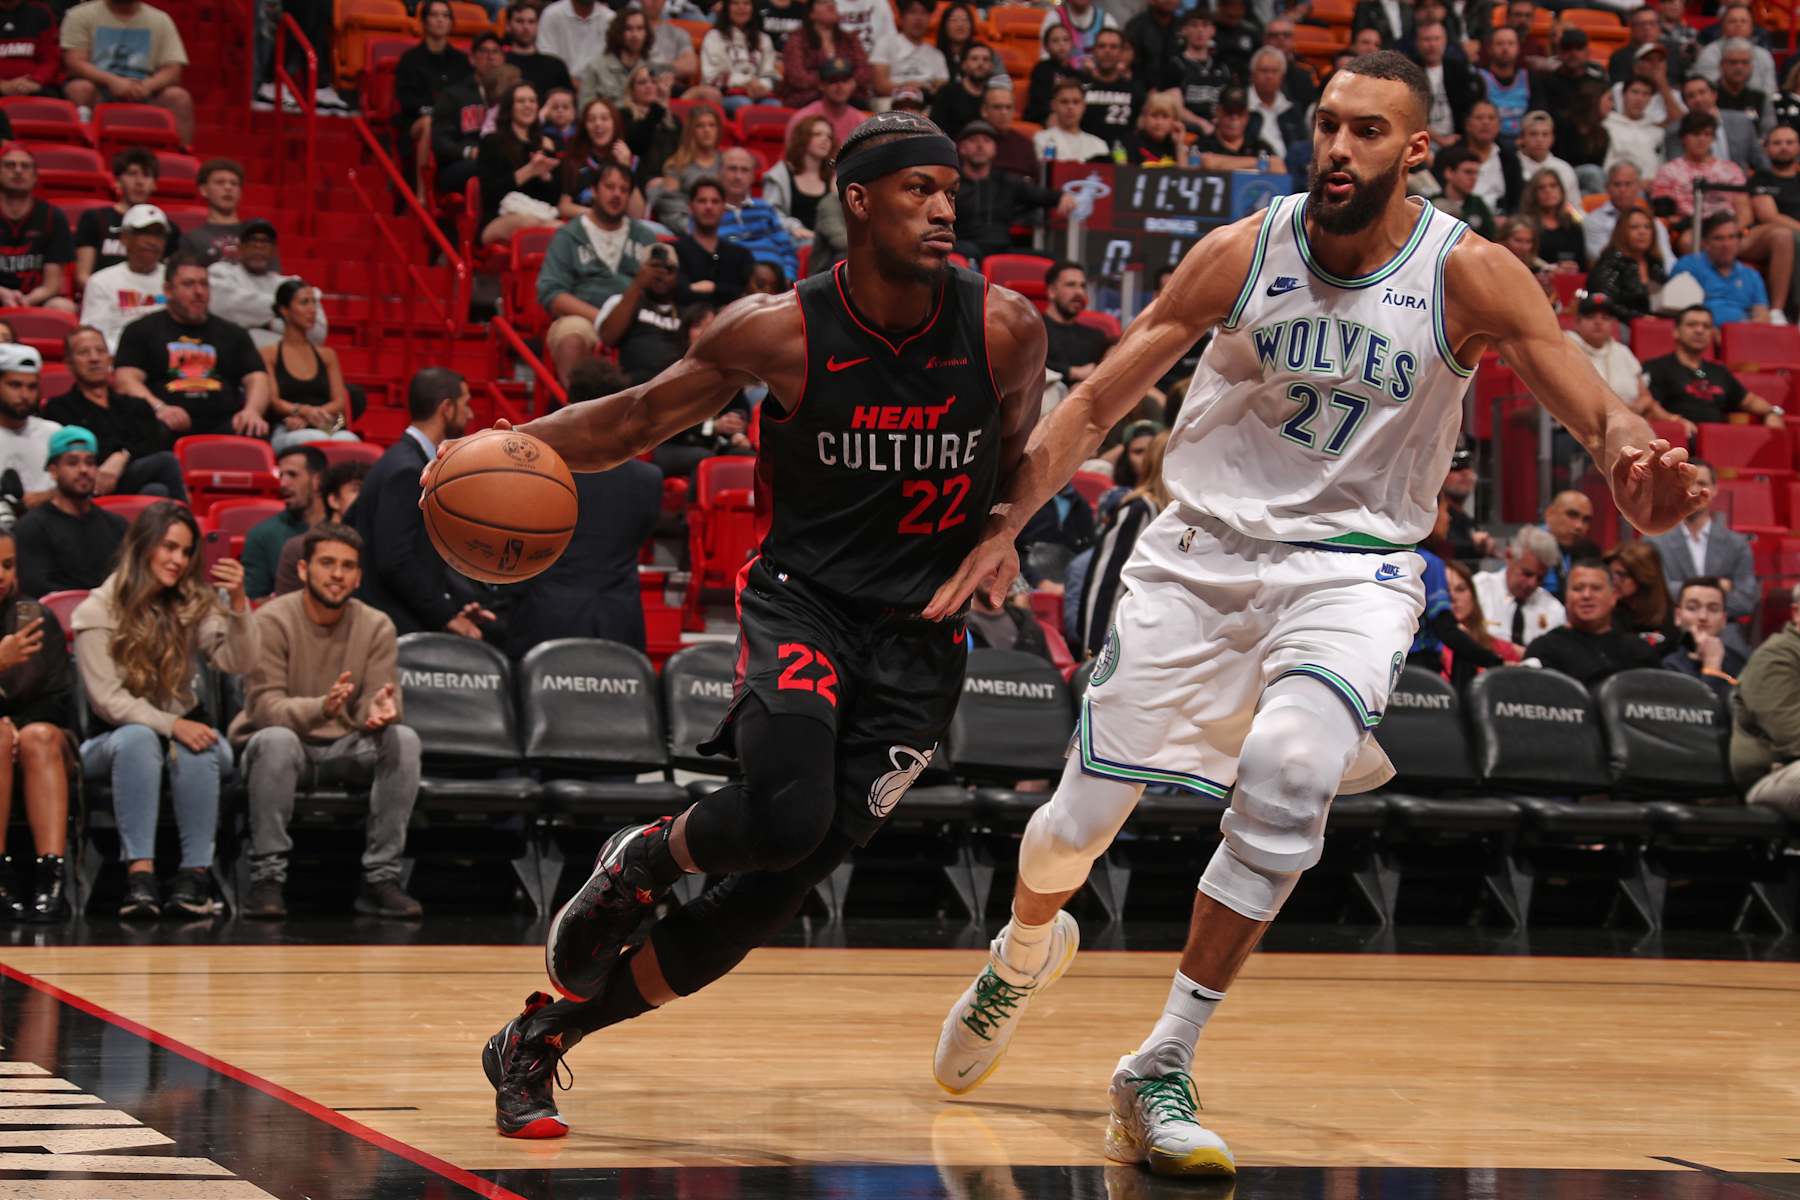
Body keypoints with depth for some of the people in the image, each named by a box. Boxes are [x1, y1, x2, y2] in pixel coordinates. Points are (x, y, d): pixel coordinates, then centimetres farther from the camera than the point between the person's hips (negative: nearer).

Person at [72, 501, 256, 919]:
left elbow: (238, 662, -10)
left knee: (198, 747, -33)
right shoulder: (97, 612, -6)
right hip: (113, 742, -2)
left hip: (181, 728, 2)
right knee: (137, 739, -37)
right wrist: (171, 724, -27)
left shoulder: (194, 604, 5)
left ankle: (196, 871, -33)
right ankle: (139, 873, -43)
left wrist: (238, 602, -25)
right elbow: (107, 700, -14)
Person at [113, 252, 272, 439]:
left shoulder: (232, 334, 25)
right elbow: (126, 380, 2)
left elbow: (257, 378, 15)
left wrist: (252, 410, -9)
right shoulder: (142, 331, 15)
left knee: (255, 436, -34)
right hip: (172, 426, -2)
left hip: (223, 424, 2)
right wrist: (159, 408, -18)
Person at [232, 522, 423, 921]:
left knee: (403, 739, -25)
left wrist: (380, 710, -33)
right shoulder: (272, 621, -12)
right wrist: (322, 708, -40)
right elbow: (264, 706, -20)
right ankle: (267, 877, -30)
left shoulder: (376, 626, 0)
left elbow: (380, 698, -6)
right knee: (276, 739, -38)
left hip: (346, 752, 3)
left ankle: (381, 878, -22)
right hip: (290, 749, -3)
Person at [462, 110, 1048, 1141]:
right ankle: (645, 860, 6)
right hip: (802, 601, -2)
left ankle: (540, 1041, 14)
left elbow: (1018, 460, 11)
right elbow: (645, 416, 1)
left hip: (918, 643, 2)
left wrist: (995, 540, -8)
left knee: (779, 884, -3)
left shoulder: (1006, 330, -6)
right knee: (783, 817, -31)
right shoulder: (780, 332, -9)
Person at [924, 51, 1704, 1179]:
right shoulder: (1243, 252, -5)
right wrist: (1003, 525, -11)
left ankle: (1162, 1069, -18)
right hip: (1202, 552, 2)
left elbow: (1593, 402, -17)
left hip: (1352, 567, -2)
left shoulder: (1468, 273, -9)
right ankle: (1027, 949, 40)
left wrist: (1636, 459, -41)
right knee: (1081, 817, 1)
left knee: (1288, 774, -30)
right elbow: (1097, 401, 1)